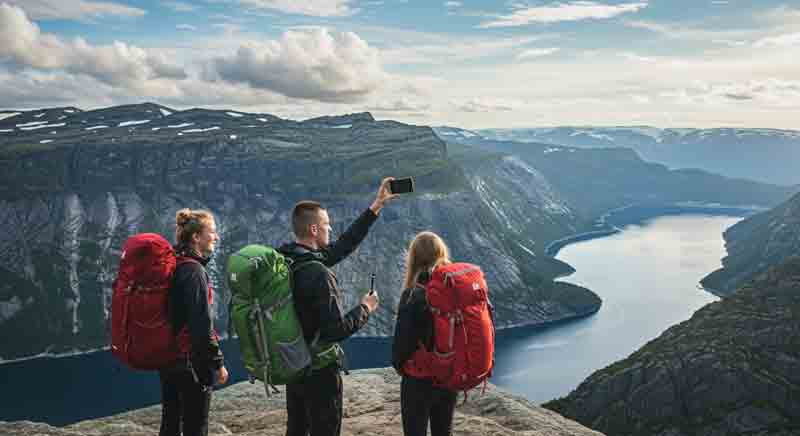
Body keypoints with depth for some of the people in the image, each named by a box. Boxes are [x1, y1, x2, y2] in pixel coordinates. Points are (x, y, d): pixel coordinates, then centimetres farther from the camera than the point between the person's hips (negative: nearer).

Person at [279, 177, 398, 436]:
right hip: (319, 371, -8)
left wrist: (376, 207, 9)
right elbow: (337, 330, -26)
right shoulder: (317, 274, -26)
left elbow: (342, 245, 7)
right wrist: (365, 309, -8)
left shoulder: (289, 260, 0)